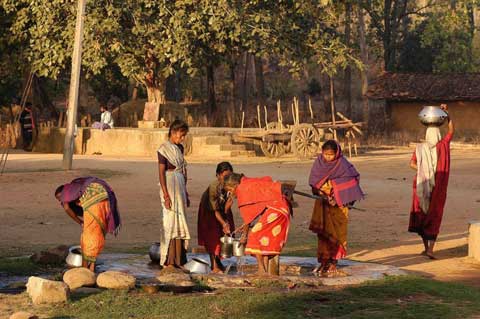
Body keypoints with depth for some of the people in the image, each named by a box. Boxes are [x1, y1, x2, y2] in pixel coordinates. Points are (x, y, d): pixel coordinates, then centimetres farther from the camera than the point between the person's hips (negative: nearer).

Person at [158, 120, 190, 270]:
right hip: (169, 187, -8)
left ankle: (178, 260, 14)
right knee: (170, 222, -6)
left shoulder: (179, 148, 14)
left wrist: (186, 193, 19)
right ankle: (168, 262, -3)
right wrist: (166, 195, -18)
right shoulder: (164, 149, -9)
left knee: (180, 223, 9)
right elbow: (161, 173, -12)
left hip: (180, 187, 8)